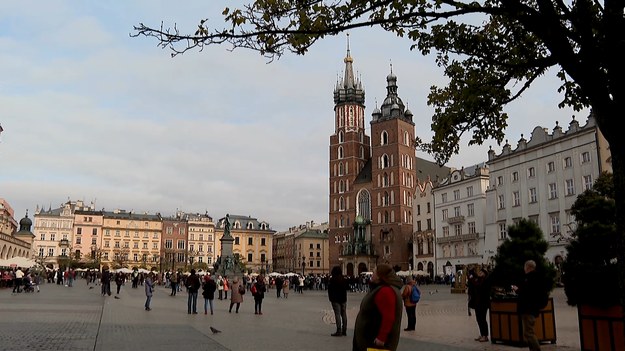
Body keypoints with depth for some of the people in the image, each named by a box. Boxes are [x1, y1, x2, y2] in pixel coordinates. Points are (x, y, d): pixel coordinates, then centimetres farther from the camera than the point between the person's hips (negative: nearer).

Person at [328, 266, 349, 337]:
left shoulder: (332, 280, -12)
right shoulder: (344, 279, 3)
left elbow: (330, 289, -10)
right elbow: (347, 287, 12)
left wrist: (330, 298, -1)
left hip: (335, 299, -5)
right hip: (343, 299, 5)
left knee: (337, 314, -5)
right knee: (344, 314, 10)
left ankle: (339, 331, -8)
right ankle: (344, 331, 15)